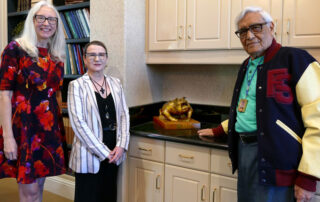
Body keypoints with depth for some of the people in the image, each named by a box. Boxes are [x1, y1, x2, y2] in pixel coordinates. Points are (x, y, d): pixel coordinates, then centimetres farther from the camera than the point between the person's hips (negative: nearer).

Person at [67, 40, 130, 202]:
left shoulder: (115, 83, 8)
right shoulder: (77, 85, -6)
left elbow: (124, 114, 7)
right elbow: (78, 122, -12)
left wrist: (121, 145, -6)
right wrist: (102, 152, -13)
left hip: (113, 152, 5)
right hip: (89, 153, -4)